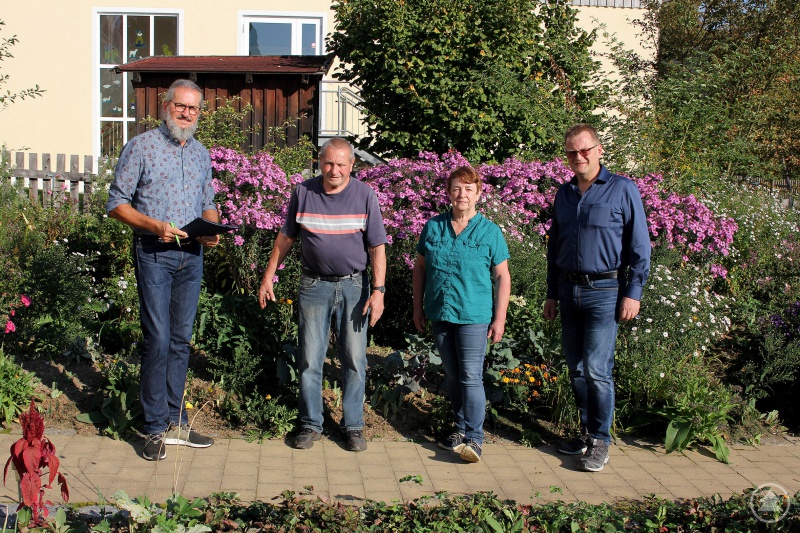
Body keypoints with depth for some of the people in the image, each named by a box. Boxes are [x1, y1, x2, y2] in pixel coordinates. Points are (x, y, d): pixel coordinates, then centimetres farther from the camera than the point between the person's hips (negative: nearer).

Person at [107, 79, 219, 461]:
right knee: (158, 339, -7)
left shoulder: (200, 154, 14)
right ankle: (155, 429, 3)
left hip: (192, 255, 5)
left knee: (181, 340, 9)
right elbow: (116, 203, -5)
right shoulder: (141, 147, -3)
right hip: (154, 254, -5)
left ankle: (175, 422, 18)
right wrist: (154, 225, -19)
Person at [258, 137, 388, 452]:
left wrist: (378, 290, -9)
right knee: (309, 359, 4)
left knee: (354, 360, 3)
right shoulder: (303, 193, 2)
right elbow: (286, 238, 11)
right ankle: (311, 424, 17)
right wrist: (268, 277, 9)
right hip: (313, 285, 1)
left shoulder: (365, 195, -2)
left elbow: (377, 247, -1)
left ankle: (353, 426, 16)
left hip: (354, 287, -1)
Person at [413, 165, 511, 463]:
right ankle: (461, 429, 26)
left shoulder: (489, 232, -4)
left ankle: (474, 438, 0)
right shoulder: (433, 227, 5)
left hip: (473, 316, -4)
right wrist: (418, 308, 10)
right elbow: (420, 268, 12)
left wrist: (500, 318, -6)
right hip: (439, 315, 4)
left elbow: (502, 276, -2)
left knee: (471, 377, -5)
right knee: (451, 376, 13)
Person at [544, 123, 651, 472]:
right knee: (576, 368, 9)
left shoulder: (622, 189, -3)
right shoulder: (563, 194, 13)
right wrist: (552, 294, 17)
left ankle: (600, 441, 5)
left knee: (596, 369, -9)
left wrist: (633, 292, -10)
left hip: (605, 291, -5)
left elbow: (639, 246, -4)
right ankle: (587, 431, 22)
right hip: (569, 291, 6)